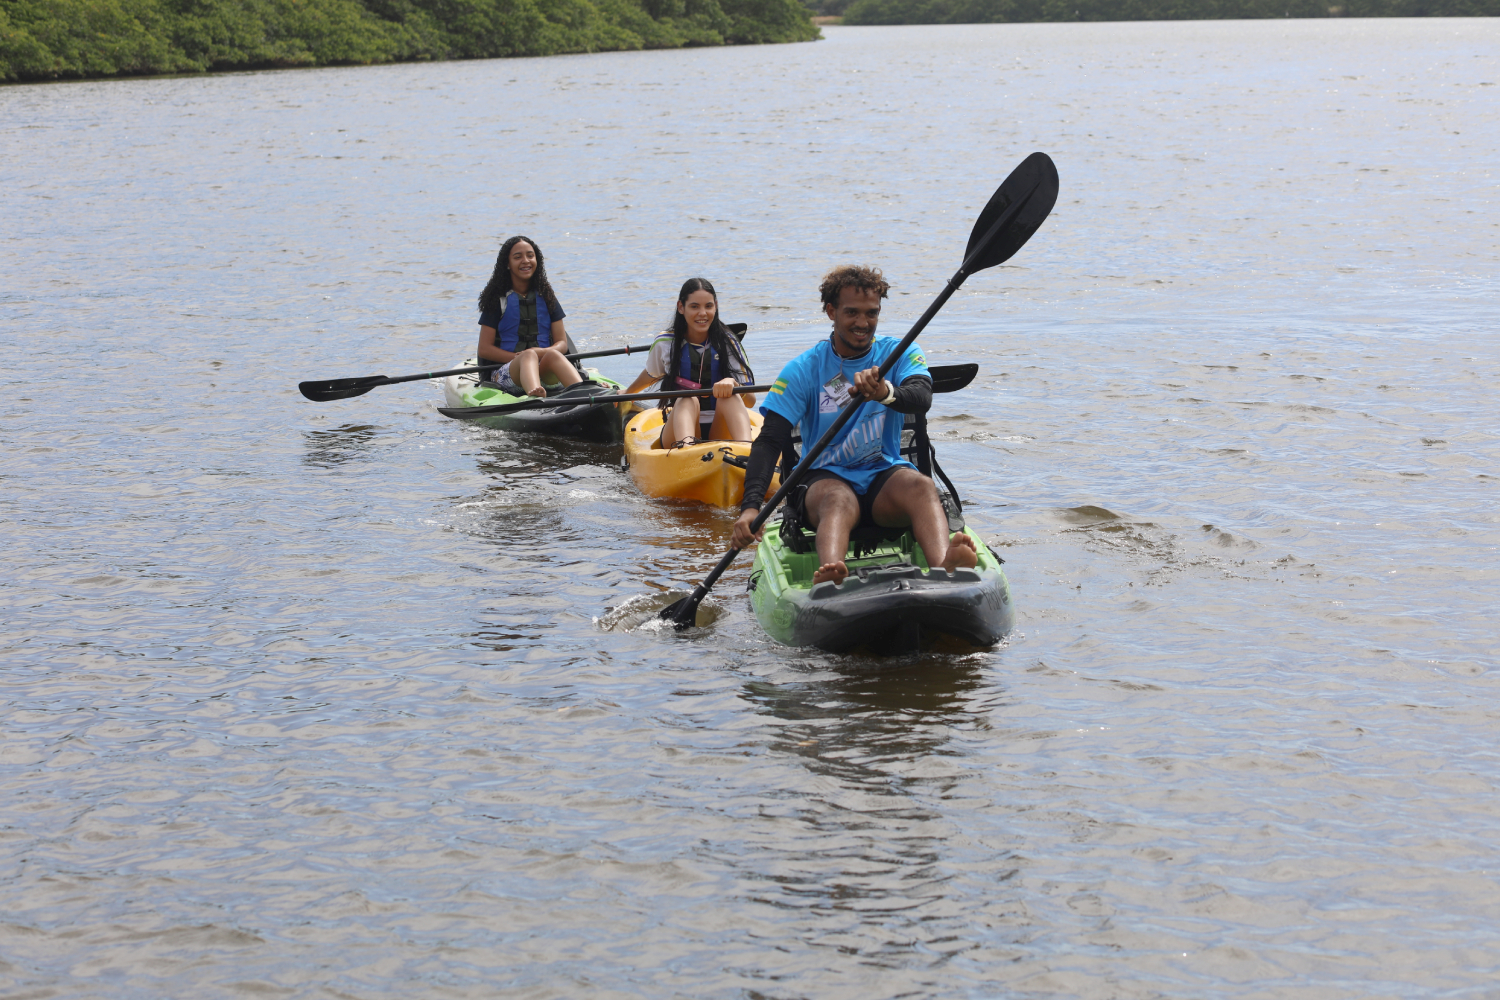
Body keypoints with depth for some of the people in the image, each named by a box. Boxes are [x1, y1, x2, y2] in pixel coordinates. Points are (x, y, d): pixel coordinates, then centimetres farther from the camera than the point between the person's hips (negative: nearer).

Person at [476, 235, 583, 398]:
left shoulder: (546, 296, 17)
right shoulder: (497, 299, 8)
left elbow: (562, 343, 11)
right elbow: (484, 349, 2)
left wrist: (543, 353, -13)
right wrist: (520, 358, -13)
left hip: (544, 372, 3)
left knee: (553, 356, -32)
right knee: (528, 356, -36)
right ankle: (536, 398, -73)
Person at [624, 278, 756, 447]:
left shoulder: (728, 343, 2)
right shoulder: (665, 343, 5)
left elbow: (750, 401, -5)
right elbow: (651, 374, 28)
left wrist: (732, 384, -27)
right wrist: (627, 394, 44)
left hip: (721, 431, 0)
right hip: (679, 430, 0)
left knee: (728, 396, -30)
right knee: (687, 399, -32)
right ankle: (685, 446, -66)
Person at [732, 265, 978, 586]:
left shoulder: (899, 354, 5)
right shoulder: (803, 369, 0)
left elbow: (921, 399, -18)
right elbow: (770, 441, -9)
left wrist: (885, 392, -43)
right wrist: (751, 506, -26)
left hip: (885, 475, 2)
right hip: (827, 477, -2)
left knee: (922, 487, -32)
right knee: (838, 500, -36)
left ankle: (944, 568, -63)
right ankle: (828, 580, -70)